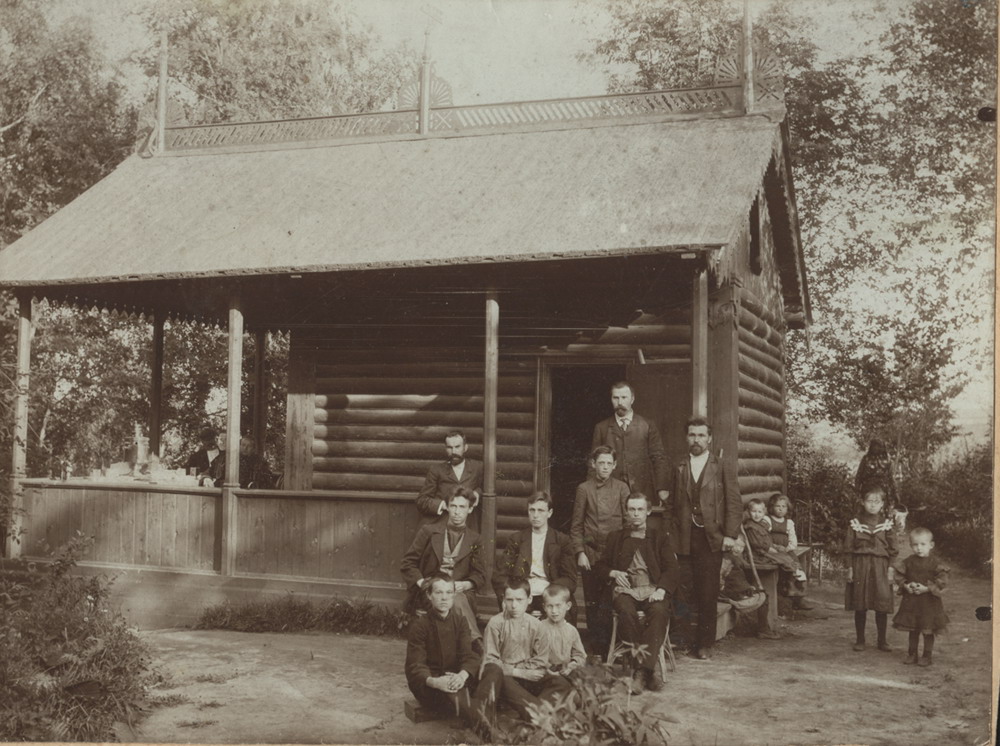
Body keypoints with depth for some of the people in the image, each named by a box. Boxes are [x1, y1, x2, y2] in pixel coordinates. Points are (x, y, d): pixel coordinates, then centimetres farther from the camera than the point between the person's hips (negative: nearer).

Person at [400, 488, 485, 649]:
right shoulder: (429, 532, 12)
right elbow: (407, 563, 9)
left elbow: (480, 575, 12)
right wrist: (422, 582, -8)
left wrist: (464, 585, -10)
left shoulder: (474, 540, 16)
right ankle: (476, 642, -35)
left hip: (461, 592, 1)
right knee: (457, 602, -34)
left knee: (458, 599, -35)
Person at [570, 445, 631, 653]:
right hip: (590, 553, 1)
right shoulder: (584, 489, 5)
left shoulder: (621, 488, 5)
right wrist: (580, 552, -1)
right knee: (592, 603, 5)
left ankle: (608, 646, 2)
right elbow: (576, 525, 7)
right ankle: (595, 648, 12)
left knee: (609, 603, -6)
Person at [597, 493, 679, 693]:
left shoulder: (661, 538, 19)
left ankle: (643, 669, -38)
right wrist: (613, 573, 0)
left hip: (653, 590, 0)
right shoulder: (616, 537, 23)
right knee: (627, 612, -35)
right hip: (626, 590, 0)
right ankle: (649, 669, -32)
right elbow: (601, 565, 24)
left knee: (660, 611, -35)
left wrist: (661, 589, -11)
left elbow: (671, 569, 8)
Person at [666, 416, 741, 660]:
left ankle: (705, 644, 4)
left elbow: (734, 503, 2)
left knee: (707, 594, -5)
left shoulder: (721, 468, 7)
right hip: (685, 540, 2)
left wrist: (730, 535, -6)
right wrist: (672, 533, 4)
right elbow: (671, 505, 15)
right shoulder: (679, 469, 14)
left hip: (711, 539, -2)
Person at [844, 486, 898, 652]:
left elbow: (892, 549, 5)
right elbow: (848, 548, 2)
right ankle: (860, 640, 14)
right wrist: (850, 568, -4)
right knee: (860, 606, 3)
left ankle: (882, 640, 13)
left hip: (880, 566, 0)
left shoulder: (887, 524, 4)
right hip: (860, 565, 0)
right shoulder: (855, 523, 2)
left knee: (882, 606, 0)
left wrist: (891, 569, -2)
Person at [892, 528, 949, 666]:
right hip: (911, 600, 3)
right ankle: (912, 654, 24)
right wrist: (905, 586, -9)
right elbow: (899, 575, 8)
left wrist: (927, 588, -20)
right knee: (912, 630, 13)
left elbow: (942, 579, -13)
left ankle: (927, 656, 17)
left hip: (929, 602, -3)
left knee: (928, 631, 5)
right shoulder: (908, 561, 1)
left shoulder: (934, 562, -9)